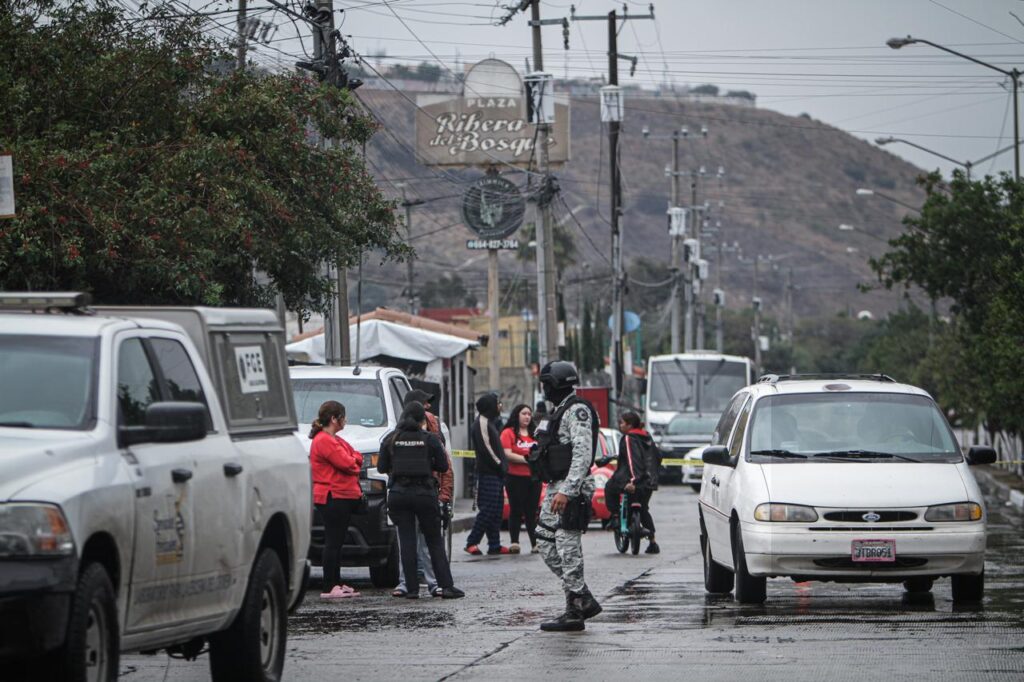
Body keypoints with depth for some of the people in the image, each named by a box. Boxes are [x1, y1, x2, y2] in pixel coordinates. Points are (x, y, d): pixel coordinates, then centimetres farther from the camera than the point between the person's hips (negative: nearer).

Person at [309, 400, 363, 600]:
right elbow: (346, 464, -19)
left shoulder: (335, 440, 20)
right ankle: (329, 588, -10)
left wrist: (354, 459, -3)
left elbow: (355, 459, 18)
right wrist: (354, 460, 1)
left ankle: (336, 584, 18)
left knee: (337, 542, 13)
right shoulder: (324, 441, -15)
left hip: (344, 497, 11)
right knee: (333, 542, -10)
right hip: (332, 498, -11)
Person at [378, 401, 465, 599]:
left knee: (406, 541, 4)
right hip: (424, 493, -1)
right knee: (434, 541, 7)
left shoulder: (391, 439, 0)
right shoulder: (430, 439, -4)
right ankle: (446, 586, 2)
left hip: (398, 493, 1)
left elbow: (381, 467, 2)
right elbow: (443, 466, 0)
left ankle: (412, 588, -1)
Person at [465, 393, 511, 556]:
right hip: (488, 474, -10)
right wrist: (499, 464, -12)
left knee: (495, 511, 8)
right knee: (488, 509, -12)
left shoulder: (490, 422, 21)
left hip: (495, 474, 10)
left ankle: (494, 545, 9)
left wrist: (502, 465, 12)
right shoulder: (482, 423, -11)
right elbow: (486, 448, -18)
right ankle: (472, 542, -9)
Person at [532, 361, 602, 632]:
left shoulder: (577, 411, -12)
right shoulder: (559, 411, 20)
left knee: (568, 549, -9)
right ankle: (584, 601, 12)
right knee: (546, 544, 10)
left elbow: (583, 454, -21)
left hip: (570, 489, -11)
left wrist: (566, 491, -27)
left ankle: (574, 613, -6)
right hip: (556, 488, 11)